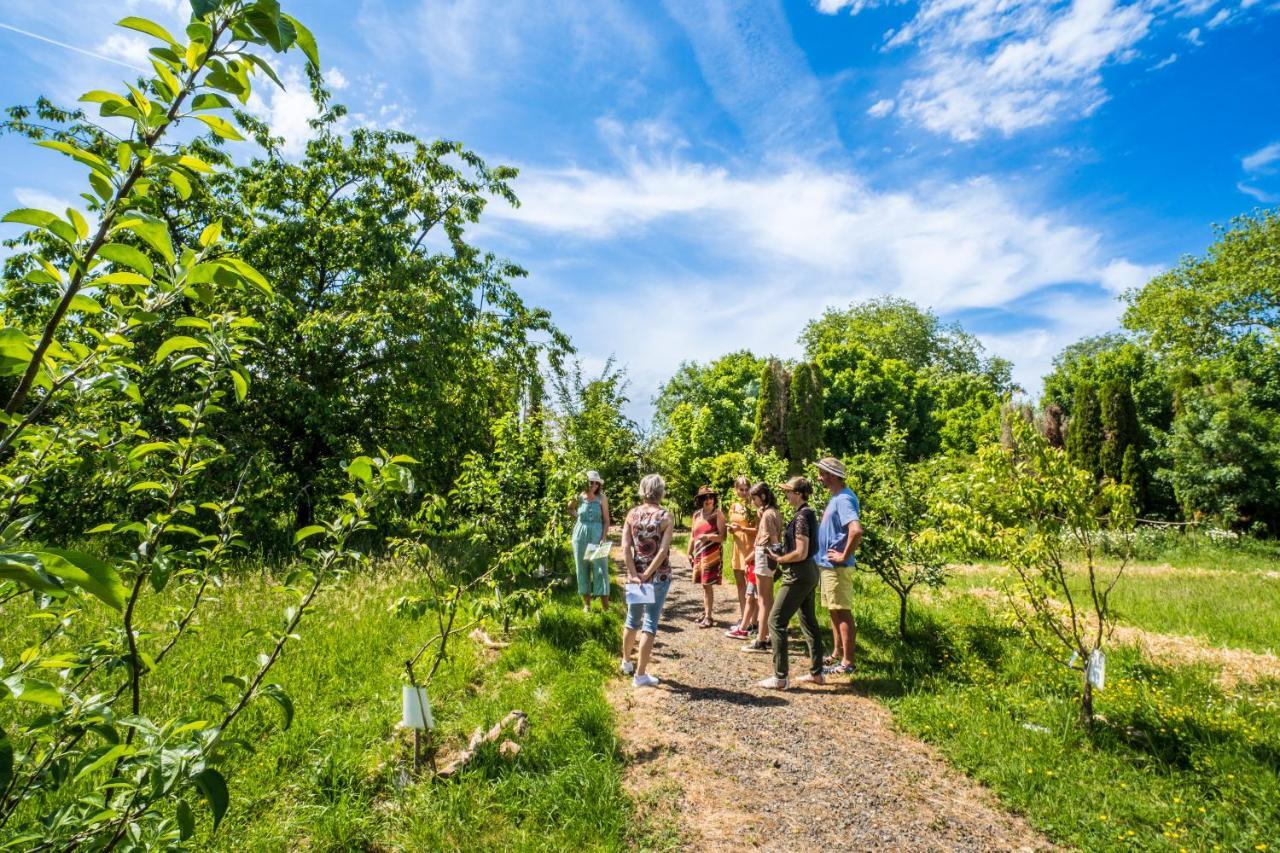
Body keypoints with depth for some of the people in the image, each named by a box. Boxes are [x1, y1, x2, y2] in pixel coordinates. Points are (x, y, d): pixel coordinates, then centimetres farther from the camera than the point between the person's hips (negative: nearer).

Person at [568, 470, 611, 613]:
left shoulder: (602, 498, -4)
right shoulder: (579, 497, 0)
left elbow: (606, 521, -3)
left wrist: (604, 538, -12)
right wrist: (574, 498, 0)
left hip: (597, 535, -2)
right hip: (580, 535, 2)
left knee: (600, 569, -3)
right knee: (582, 568, 8)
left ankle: (605, 606, 2)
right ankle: (586, 603, 20)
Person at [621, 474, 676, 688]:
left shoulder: (632, 514, 0)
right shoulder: (665, 517, -9)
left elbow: (626, 548, -7)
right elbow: (663, 551, -16)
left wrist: (634, 575, -9)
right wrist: (647, 574, -12)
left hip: (635, 574, 4)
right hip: (658, 576, -4)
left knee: (632, 619, 21)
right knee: (650, 624, 3)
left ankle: (626, 661, 38)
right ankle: (640, 674, 7)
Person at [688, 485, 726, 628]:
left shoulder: (718, 514, -6)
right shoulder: (697, 514, 11)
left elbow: (722, 536, -10)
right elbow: (692, 535, 17)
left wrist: (708, 537, -23)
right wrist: (690, 553, 15)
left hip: (712, 553, -6)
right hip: (699, 553, 6)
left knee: (708, 584, -7)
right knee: (704, 584, 12)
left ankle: (709, 617, 0)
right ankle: (706, 613, 23)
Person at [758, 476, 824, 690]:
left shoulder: (801, 517, -20)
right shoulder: (809, 513, 10)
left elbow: (800, 553, -23)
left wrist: (779, 559, -9)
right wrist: (782, 549, 9)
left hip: (798, 575, -10)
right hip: (809, 572, 10)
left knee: (776, 621, -4)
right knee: (808, 622, 17)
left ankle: (780, 678, -1)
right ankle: (816, 672, 25)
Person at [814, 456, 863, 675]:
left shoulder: (844, 499, -19)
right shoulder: (835, 497, 12)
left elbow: (856, 530, -34)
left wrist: (844, 556, -23)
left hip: (837, 567, -10)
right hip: (828, 565, 10)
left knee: (843, 612, -2)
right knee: (834, 611, 18)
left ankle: (847, 662, 5)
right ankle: (837, 654, 29)